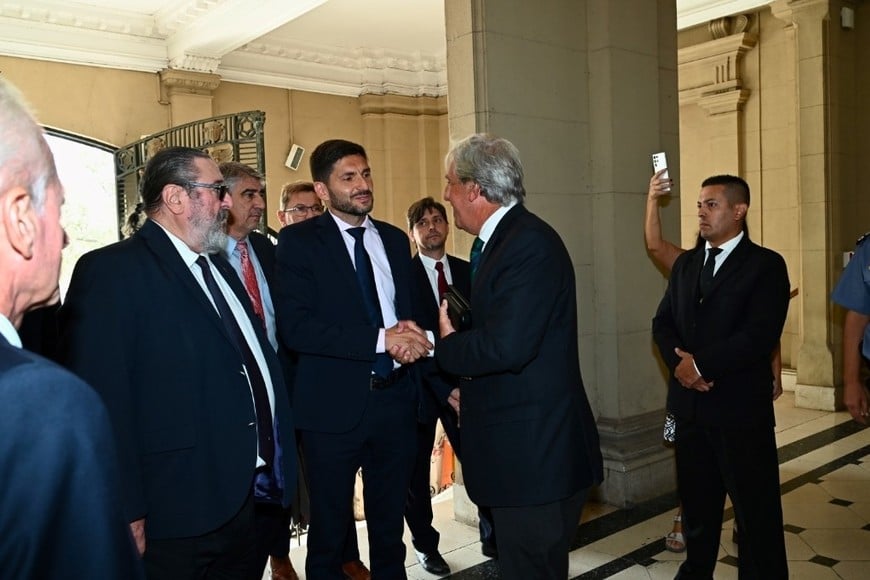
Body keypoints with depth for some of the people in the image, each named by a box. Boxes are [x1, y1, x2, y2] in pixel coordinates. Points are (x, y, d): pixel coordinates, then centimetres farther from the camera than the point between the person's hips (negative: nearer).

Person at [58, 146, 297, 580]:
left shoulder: (217, 266, 14)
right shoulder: (111, 271, -14)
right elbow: (102, 401, -19)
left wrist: (275, 461, 13)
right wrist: (126, 514, -19)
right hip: (170, 519, -8)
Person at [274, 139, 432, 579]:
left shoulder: (394, 239, 10)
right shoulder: (299, 241, -6)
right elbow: (294, 327, -17)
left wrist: (411, 338, -9)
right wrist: (380, 339, -22)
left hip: (396, 400, 5)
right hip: (335, 406, -4)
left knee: (389, 525, 20)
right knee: (329, 528, 13)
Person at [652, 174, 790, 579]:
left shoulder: (766, 265, -6)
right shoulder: (686, 263, 12)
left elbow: (760, 336, -17)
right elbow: (663, 322, 9)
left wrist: (701, 364, -16)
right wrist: (678, 361, -10)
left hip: (741, 408, -5)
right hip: (689, 404, 6)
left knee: (756, 511, 6)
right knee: (697, 503, 18)